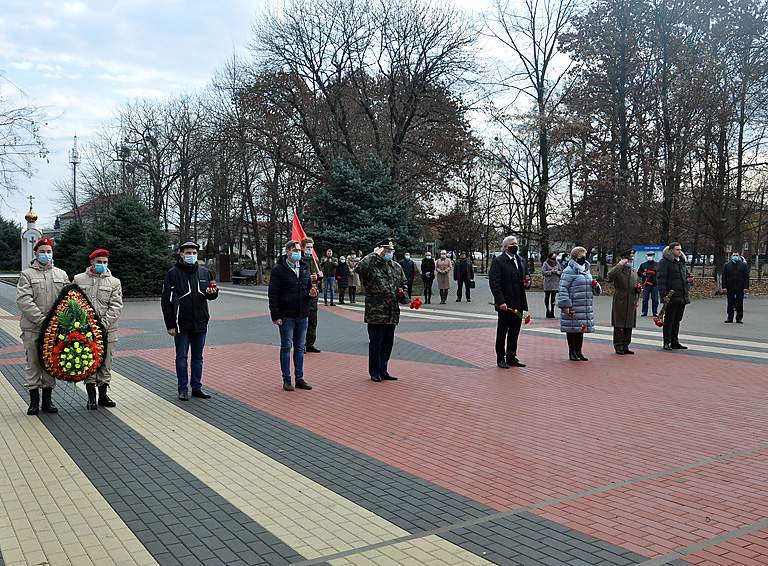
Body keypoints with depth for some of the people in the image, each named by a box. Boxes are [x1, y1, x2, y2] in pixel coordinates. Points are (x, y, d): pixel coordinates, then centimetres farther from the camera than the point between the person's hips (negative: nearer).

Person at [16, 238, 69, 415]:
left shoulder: (61, 274, 13)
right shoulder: (27, 275, 2)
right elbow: (23, 300, -9)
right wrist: (41, 320, -19)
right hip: (32, 329, -3)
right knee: (33, 364, 2)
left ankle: (47, 400, 17)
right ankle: (34, 401, 12)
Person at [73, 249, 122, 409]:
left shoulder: (114, 282, 7)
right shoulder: (79, 279, 8)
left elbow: (116, 306, -1)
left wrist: (104, 324, -14)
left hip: (107, 331, 1)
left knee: (105, 363, 7)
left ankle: (103, 395, 19)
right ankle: (91, 397, 9)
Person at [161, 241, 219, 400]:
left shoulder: (204, 272, 9)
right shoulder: (173, 273, -4)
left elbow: (211, 294, 20)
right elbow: (166, 300, -5)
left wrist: (213, 293, -6)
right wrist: (170, 324, -9)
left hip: (200, 323, 4)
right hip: (181, 324, -4)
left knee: (198, 357, 11)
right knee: (182, 357, 4)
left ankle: (197, 387, 19)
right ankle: (183, 389, 12)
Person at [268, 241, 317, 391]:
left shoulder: (305, 268, 10)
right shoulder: (278, 270, -7)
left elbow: (309, 287, 20)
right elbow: (273, 294, -9)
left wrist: (312, 294, -5)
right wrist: (276, 316, -15)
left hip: (303, 316, 5)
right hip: (286, 316, -5)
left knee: (300, 347, 11)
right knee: (286, 347, 2)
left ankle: (299, 379, 18)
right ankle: (286, 380, 10)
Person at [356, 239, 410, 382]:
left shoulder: (397, 267, 14)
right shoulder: (372, 265, -7)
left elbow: (403, 283, 24)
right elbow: (360, 268, -30)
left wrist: (403, 293, 3)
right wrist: (375, 255, -22)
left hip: (392, 313, 6)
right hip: (376, 312, -6)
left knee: (388, 343, 13)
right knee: (375, 343, 1)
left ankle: (383, 370, 25)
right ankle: (375, 372, 13)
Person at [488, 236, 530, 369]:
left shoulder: (521, 261, 15)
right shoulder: (498, 261, -7)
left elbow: (527, 277, 25)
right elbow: (494, 283, -14)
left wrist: (527, 283, 0)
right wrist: (501, 301, -20)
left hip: (518, 304, 7)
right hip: (505, 305, -6)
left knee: (515, 332, 11)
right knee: (502, 332, 3)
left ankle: (511, 357, 21)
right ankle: (500, 359, 11)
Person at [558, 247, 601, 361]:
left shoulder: (587, 270, 17)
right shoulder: (569, 271, -8)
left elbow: (592, 289, 28)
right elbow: (563, 289, -13)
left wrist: (596, 286, 3)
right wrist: (565, 306, -19)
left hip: (585, 308, 7)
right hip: (573, 308, -7)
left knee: (581, 329, 12)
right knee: (572, 329, 0)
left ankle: (578, 351, 22)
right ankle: (572, 352, 10)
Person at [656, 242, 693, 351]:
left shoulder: (682, 262, 18)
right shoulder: (664, 262, -8)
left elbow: (686, 274, 31)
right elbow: (660, 279, -14)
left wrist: (689, 279, 6)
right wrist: (663, 294, -21)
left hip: (682, 296, 8)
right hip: (671, 297, -7)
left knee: (677, 320, 13)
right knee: (669, 320, -2)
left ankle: (675, 342, 20)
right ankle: (667, 342, 3)